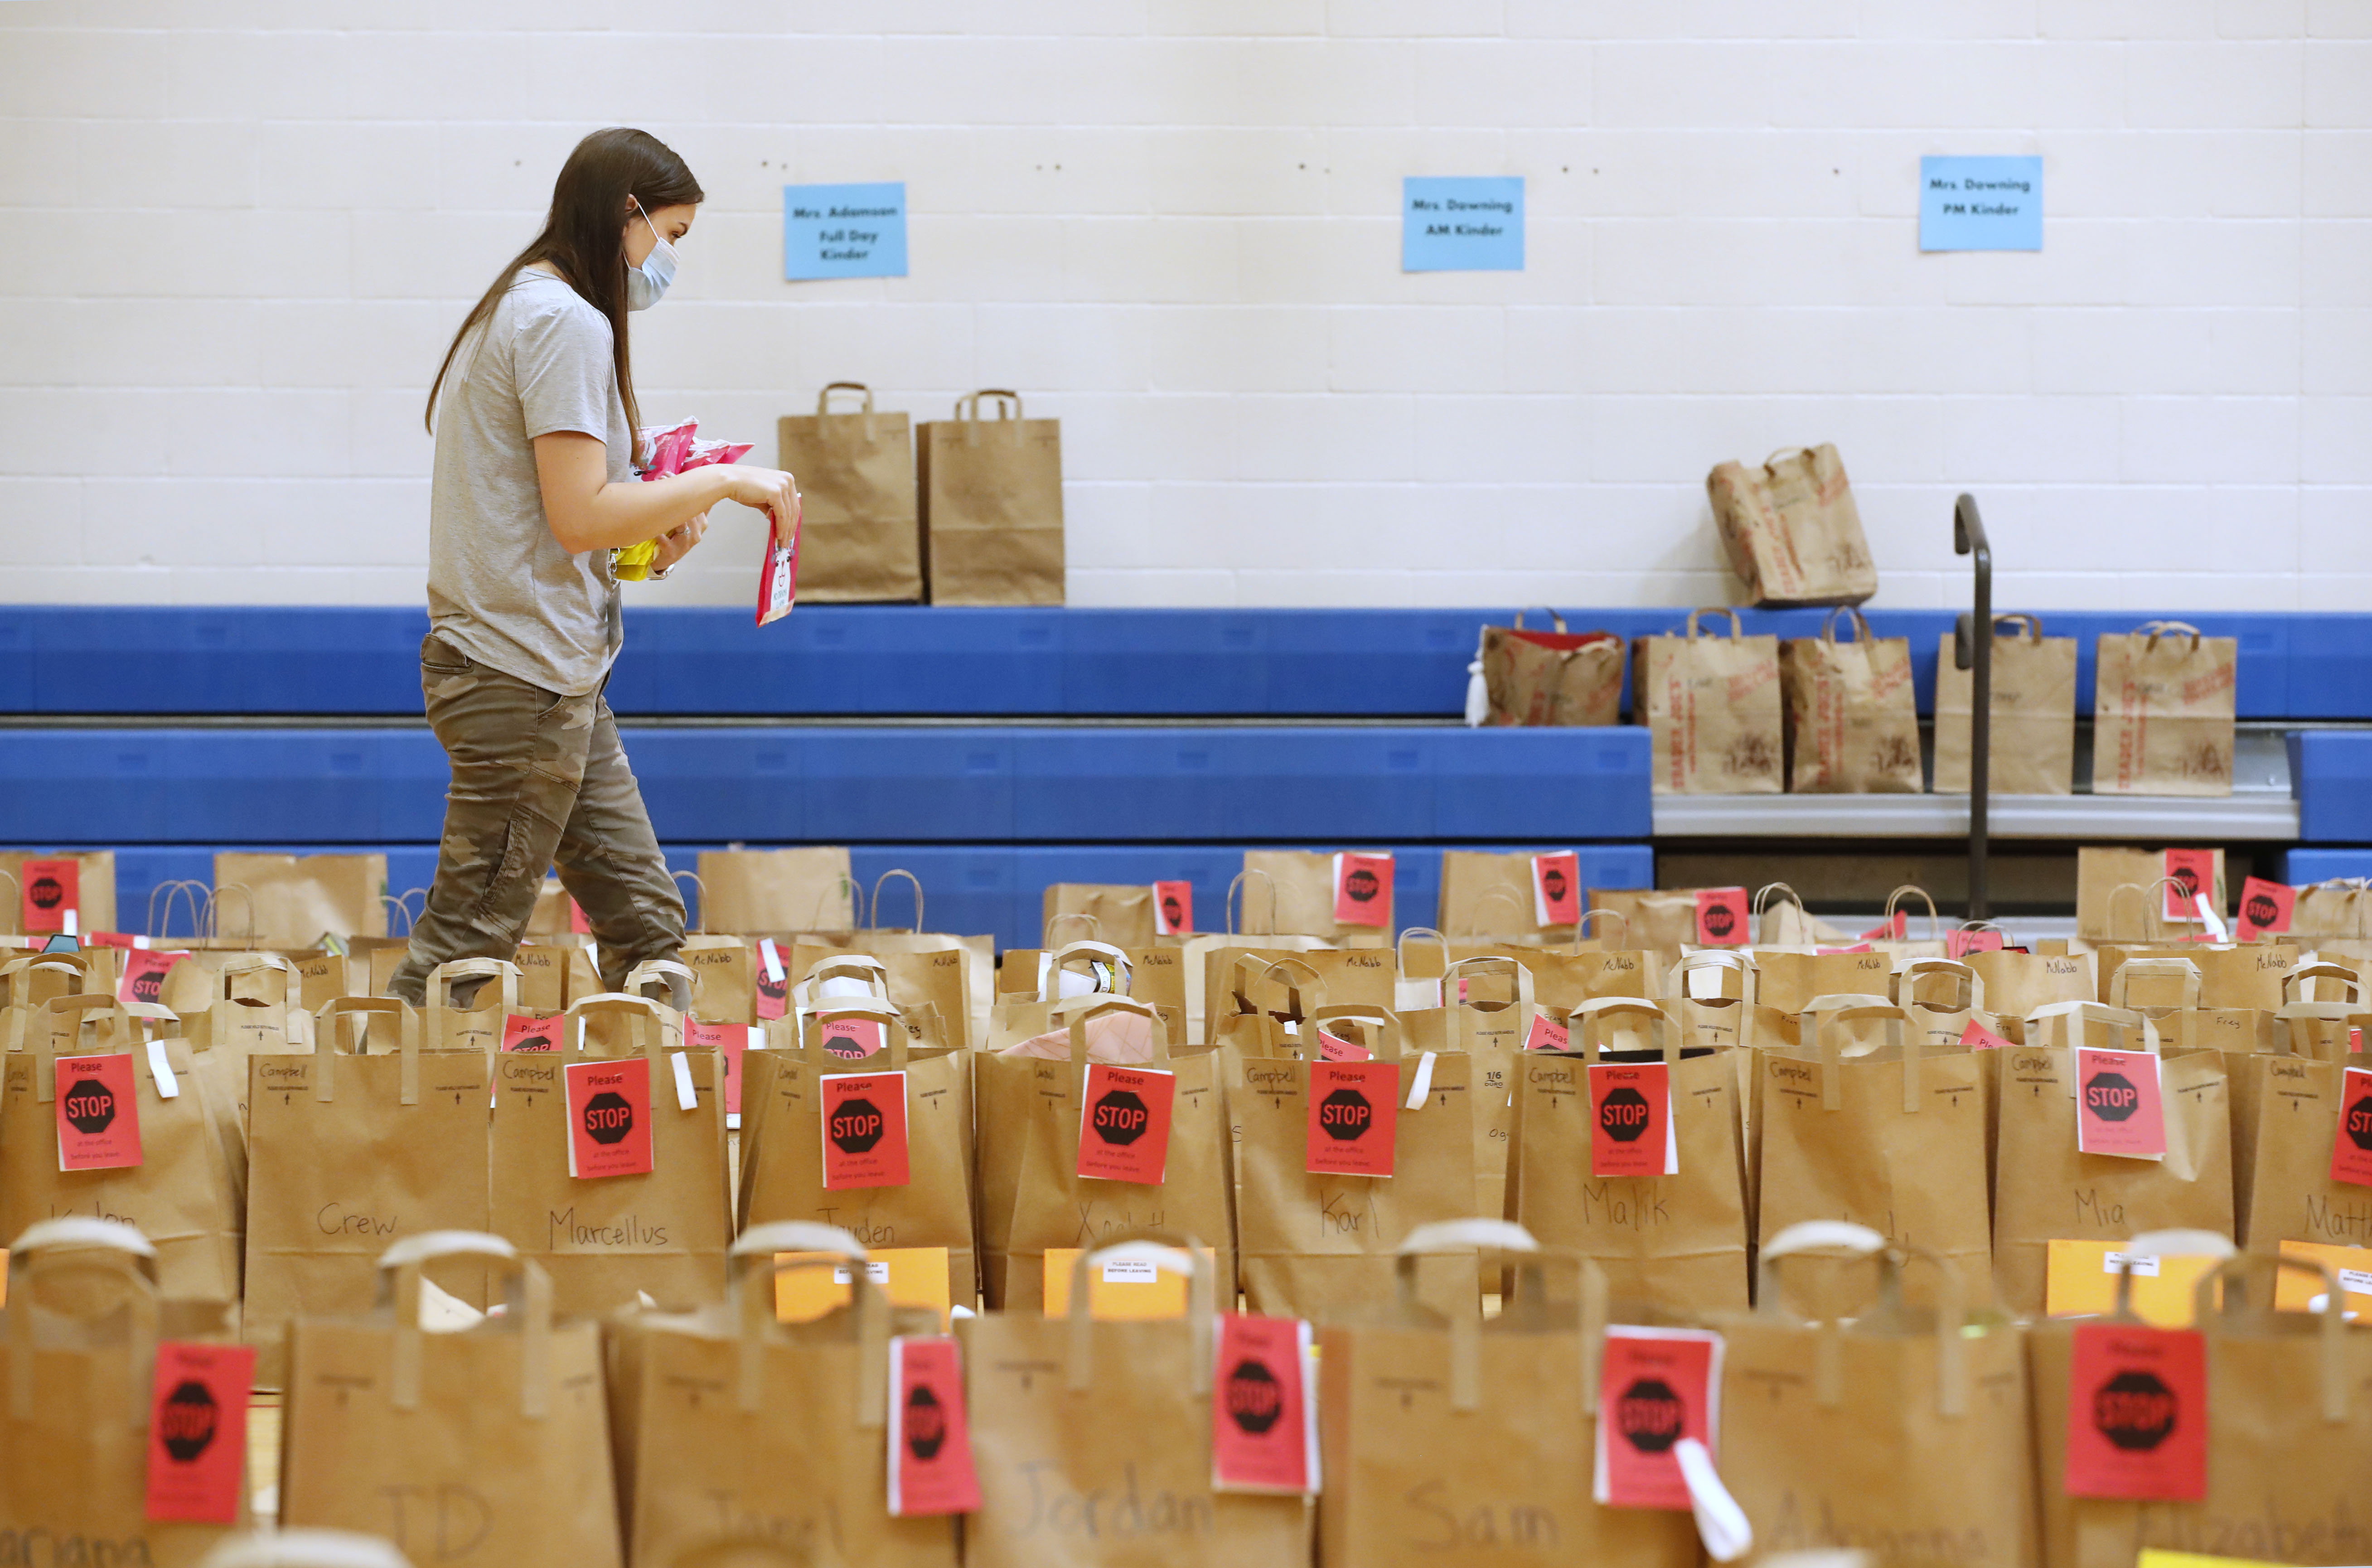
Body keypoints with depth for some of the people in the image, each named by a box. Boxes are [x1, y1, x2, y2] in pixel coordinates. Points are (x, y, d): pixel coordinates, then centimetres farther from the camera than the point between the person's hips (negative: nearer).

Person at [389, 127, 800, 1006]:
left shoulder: (519, 309, 17)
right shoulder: (568, 321, -14)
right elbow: (579, 516, -20)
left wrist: (652, 524, 8)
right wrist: (721, 483, -10)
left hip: (561, 678, 10)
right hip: (525, 676, -10)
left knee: (644, 917, 11)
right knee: (467, 943, -6)